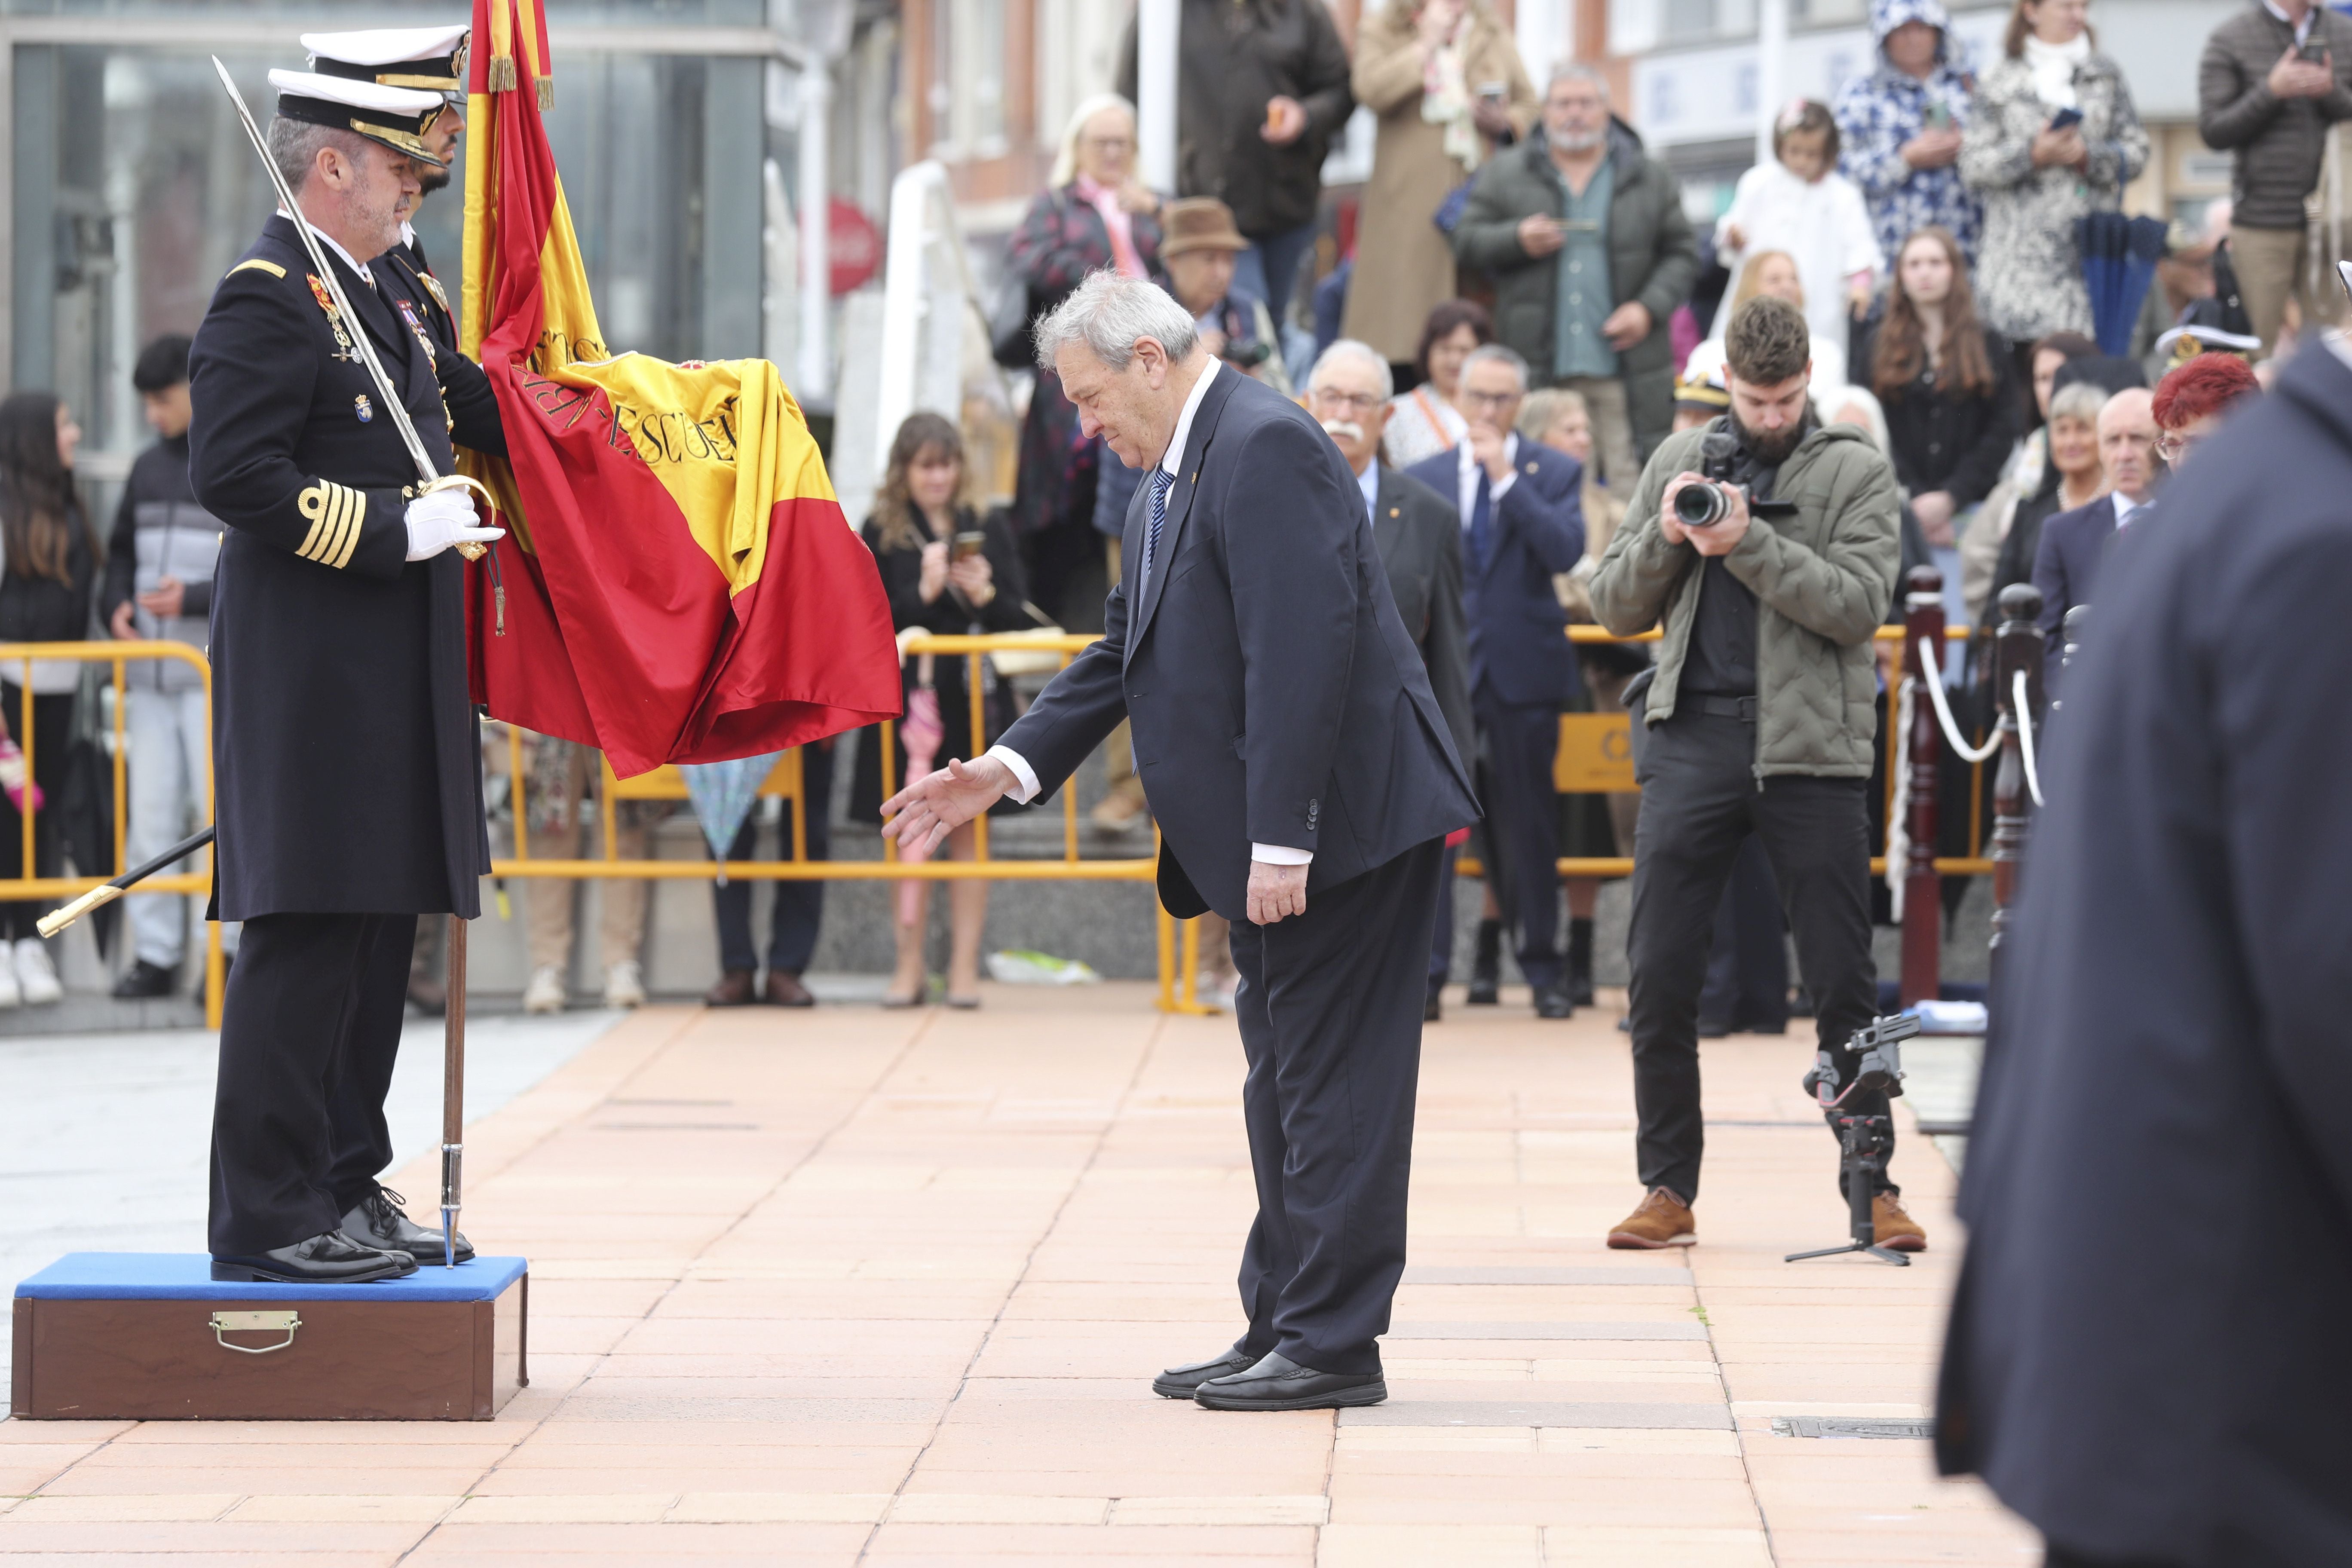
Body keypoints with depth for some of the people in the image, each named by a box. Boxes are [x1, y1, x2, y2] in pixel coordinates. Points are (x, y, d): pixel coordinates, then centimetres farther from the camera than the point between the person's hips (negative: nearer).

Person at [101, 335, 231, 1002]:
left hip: (219, 673, -6)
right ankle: (155, 954, 9)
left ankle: (240, 949, -1)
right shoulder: (149, 468, 16)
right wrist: (117, 605, 4)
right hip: (150, 673, 6)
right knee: (150, 816, 4)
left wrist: (195, 598, -17)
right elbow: (122, 552, 24)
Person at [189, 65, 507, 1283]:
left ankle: (343, 1185, 20)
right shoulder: (267, 299, -12)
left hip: (391, 674, 10)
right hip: (308, 671, -10)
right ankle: (267, 1217, -5)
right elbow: (234, 474, -20)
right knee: (306, 935, -9)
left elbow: (470, 413, 29)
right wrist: (397, 531, -20)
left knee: (377, 927, 13)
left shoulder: (381, 298, 17)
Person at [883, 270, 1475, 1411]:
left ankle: (1334, 1344, -2)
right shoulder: (1174, 474, 17)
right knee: (1284, 1084, 15)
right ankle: (1283, 1328, 21)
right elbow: (1129, 650, 20)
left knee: (1332, 1081, -6)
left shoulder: (1264, 449, -17)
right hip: (1263, 842, 11)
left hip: (1347, 818, -11)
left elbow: (1302, 651, -24)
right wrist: (1007, 769, 10)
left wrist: (1281, 841, -25)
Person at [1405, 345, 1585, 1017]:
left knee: (1528, 821, 3)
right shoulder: (1424, 479, 9)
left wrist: (1507, 478, -15)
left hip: (1523, 667, -1)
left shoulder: (1554, 472, 3)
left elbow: (1565, 551, -13)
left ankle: (1542, 966, 12)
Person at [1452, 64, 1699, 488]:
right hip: (1536, 372, 0)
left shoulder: (1649, 178, 12)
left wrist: (1649, 307, -4)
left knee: (1627, 480, -9)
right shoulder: (1504, 174, 11)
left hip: (1621, 368, 0)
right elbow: (1467, 240, 10)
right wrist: (1518, 240, -9)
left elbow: (1681, 254, 12)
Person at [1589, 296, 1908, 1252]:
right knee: (1660, 977, 0)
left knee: (1842, 984, 1)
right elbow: (1616, 609, 12)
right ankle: (1668, 1187, 8)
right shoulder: (1680, 461, 13)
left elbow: (1859, 604, -9)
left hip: (1810, 750, -2)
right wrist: (1664, 538, -6)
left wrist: (1749, 544, -17)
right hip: (1691, 739, 2)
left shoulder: (1856, 474, 5)